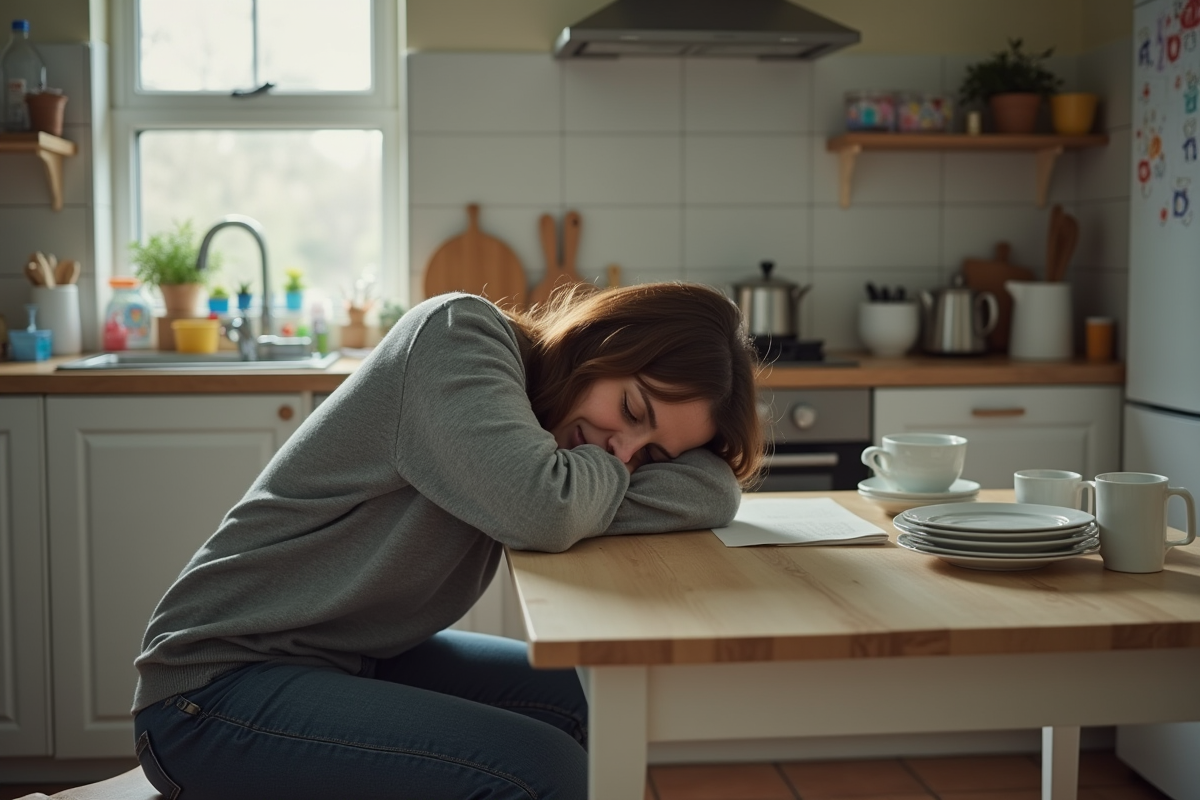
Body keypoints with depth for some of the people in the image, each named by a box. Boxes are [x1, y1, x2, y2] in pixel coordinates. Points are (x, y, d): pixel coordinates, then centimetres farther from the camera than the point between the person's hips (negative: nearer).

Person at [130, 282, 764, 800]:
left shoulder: (547, 412, 3)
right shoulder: (459, 333, -18)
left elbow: (714, 493, -6)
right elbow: (542, 511, -32)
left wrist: (620, 461, -21)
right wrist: (607, 471, -12)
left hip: (352, 660, 8)